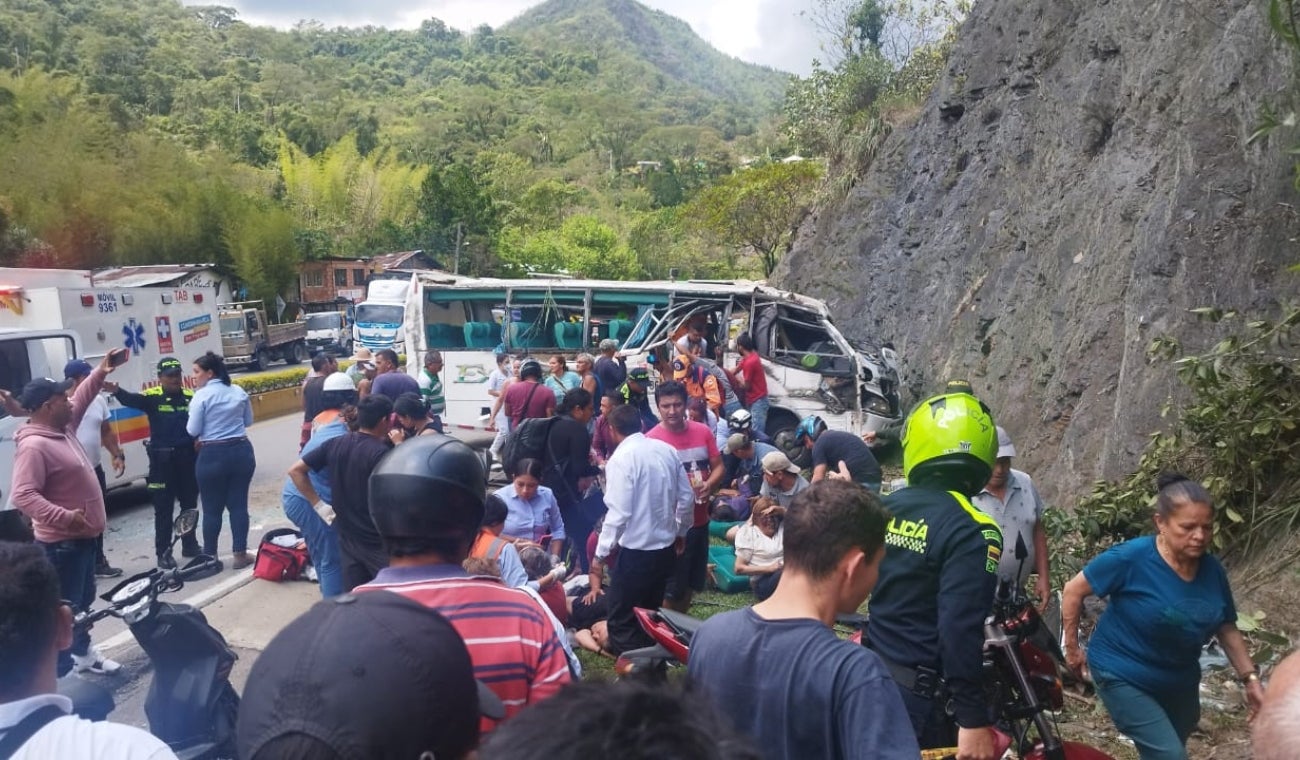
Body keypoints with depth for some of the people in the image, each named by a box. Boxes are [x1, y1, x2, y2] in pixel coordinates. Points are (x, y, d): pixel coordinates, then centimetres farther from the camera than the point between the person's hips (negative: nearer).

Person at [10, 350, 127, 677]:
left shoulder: (63, 427, 6)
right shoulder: (34, 445, -23)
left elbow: (82, 396, 24)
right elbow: (23, 496, -30)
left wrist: (102, 371, 18)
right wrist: (65, 516, -38)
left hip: (82, 536, 11)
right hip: (61, 542, -11)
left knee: (84, 599, 24)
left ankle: (82, 653, 40)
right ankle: (61, 675, 1)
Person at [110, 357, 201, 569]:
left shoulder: (191, 396, 5)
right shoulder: (152, 397, -6)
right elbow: (132, 400, -25)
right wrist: (116, 390, -45)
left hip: (187, 456, 4)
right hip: (162, 458, -4)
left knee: (190, 503, 15)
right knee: (163, 507, 3)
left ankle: (190, 545, 29)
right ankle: (163, 552, 11)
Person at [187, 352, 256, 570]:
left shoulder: (201, 396, -10)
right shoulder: (238, 392, 6)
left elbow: (193, 430, -9)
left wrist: (208, 430, 10)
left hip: (213, 456, -4)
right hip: (242, 451, 5)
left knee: (212, 509, 7)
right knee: (238, 505, 9)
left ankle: (210, 556, 17)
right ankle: (240, 555, 10)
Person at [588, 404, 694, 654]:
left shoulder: (621, 458, -16)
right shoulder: (667, 450, 2)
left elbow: (618, 513, -20)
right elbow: (687, 497, 8)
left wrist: (600, 554, -13)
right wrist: (681, 531, 23)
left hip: (636, 551, -7)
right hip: (666, 547, 7)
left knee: (622, 621, 5)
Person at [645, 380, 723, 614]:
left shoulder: (703, 432, -1)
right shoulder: (652, 440, -15)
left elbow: (718, 467, 5)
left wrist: (708, 485, -15)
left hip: (700, 519, 6)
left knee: (692, 582, 21)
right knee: (671, 587, 6)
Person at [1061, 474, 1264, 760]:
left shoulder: (1212, 569, -7)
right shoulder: (1131, 558, -25)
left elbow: (1227, 629, 7)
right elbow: (1073, 591, -17)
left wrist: (1251, 679, 1)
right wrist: (1072, 648, -12)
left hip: (1179, 680, 7)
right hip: (1123, 676, -6)